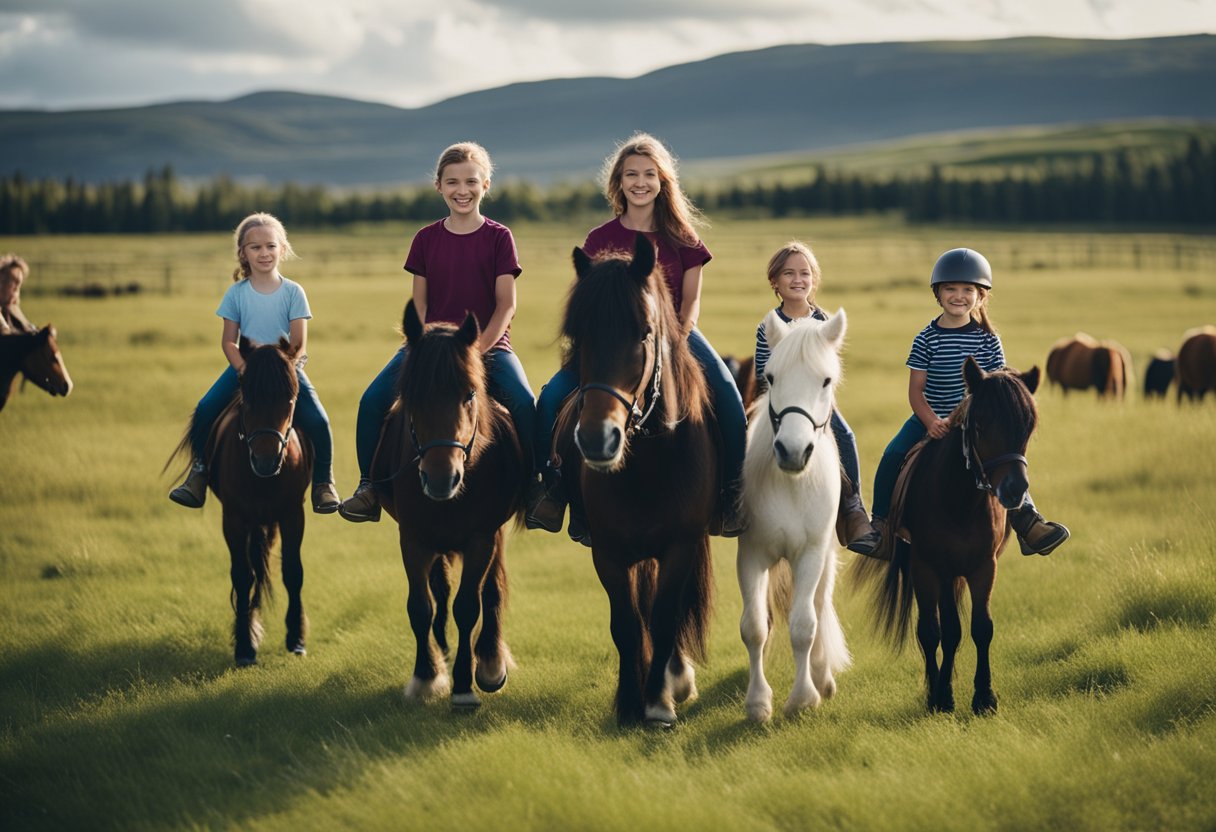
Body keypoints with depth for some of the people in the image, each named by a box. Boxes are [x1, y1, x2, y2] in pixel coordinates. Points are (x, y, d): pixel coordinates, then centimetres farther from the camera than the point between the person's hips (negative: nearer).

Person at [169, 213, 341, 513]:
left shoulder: (293, 292, -2)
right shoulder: (237, 293, 1)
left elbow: (299, 344, -6)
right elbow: (228, 342, 2)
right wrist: (243, 368, -16)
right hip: (245, 366, 1)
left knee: (317, 420, -22)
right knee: (205, 410, -20)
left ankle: (323, 483, -4)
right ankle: (198, 474, -4)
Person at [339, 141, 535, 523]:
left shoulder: (499, 237, 0)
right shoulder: (426, 240, 6)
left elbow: (506, 305, -4)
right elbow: (419, 304, 7)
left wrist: (478, 349, -16)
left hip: (488, 345, -2)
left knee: (525, 403, -29)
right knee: (373, 399, -18)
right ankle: (369, 489, -6)